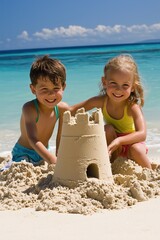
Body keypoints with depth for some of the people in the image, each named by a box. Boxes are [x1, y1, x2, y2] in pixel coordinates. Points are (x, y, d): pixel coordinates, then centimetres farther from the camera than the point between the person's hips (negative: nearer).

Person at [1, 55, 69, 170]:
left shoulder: (62, 108, -15)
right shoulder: (29, 109, -30)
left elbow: (61, 138, -6)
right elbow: (32, 139, -42)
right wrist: (53, 160, -52)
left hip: (43, 152, 6)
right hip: (24, 154, -6)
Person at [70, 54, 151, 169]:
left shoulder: (132, 106, -30)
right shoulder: (101, 101, -20)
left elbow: (142, 134, -41)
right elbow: (72, 110, -11)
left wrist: (119, 141, -55)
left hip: (130, 142, -3)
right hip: (112, 143, 3)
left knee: (136, 149, -34)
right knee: (108, 129, -26)